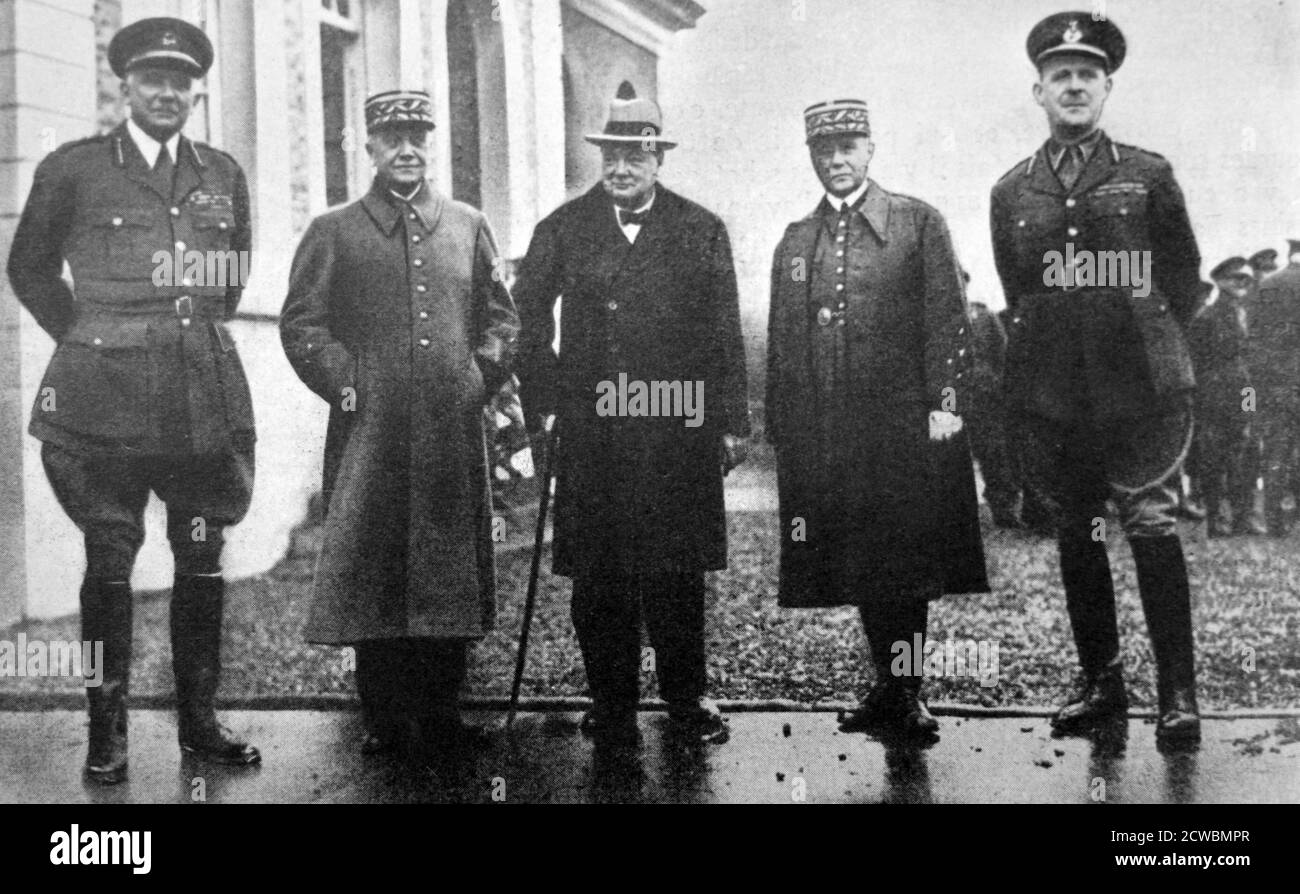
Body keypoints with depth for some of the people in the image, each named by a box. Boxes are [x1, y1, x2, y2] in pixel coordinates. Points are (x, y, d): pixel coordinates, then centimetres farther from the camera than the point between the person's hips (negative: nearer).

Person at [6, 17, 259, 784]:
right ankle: (107, 732, 10)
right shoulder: (73, 169, 2)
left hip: (207, 396, 3)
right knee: (109, 564, 1)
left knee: (203, 561, 7)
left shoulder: (223, 174, 11)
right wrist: (88, 339, 11)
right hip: (106, 397, -3)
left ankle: (200, 719, 18)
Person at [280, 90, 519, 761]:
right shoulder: (334, 233, 7)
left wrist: (480, 379, 4)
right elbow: (300, 324, 4)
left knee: (450, 573, 5)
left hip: (454, 434, 2)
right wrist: (346, 385, -6)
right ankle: (385, 721, 11)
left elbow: (501, 319, 16)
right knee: (372, 574, 1)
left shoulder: (468, 227, 13)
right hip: (370, 433, -2)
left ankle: (440, 718, 15)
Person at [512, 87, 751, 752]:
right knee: (597, 578, 4)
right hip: (589, 435, 1)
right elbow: (528, 320, 9)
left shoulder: (701, 232, 7)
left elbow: (725, 337, 6)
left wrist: (731, 423, 2)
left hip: (678, 432, 0)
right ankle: (612, 708, 16)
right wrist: (539, 403, 0)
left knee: (677, 573, 5)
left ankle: (686, 701, 20)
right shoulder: (562, 230, 8)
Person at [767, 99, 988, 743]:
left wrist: (945, 402, -11)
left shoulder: (918, 223, 4)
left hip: (903, 424, -3)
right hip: (824, 435, 4)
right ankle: (893, 691, 17)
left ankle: (902, 695, 8)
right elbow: (780, 345, 14)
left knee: (905, 563, -2)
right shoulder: (796, 241, 15)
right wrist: (783, 428, 8)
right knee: (860, 567, 6)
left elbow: (948, 319, -2)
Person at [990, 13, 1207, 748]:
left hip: (1142, 385, -3)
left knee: (1153, 526, -8)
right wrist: (1056, 342, 13)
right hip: (1055, 393, 3)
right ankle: (1101, 681, 20)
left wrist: (1144, 344, 9)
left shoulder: (1148, 175, 3)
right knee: (1077, 533, 8)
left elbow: (1185, 279, 9)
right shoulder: (1012, 192, 8)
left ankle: (1179, 693, -2)